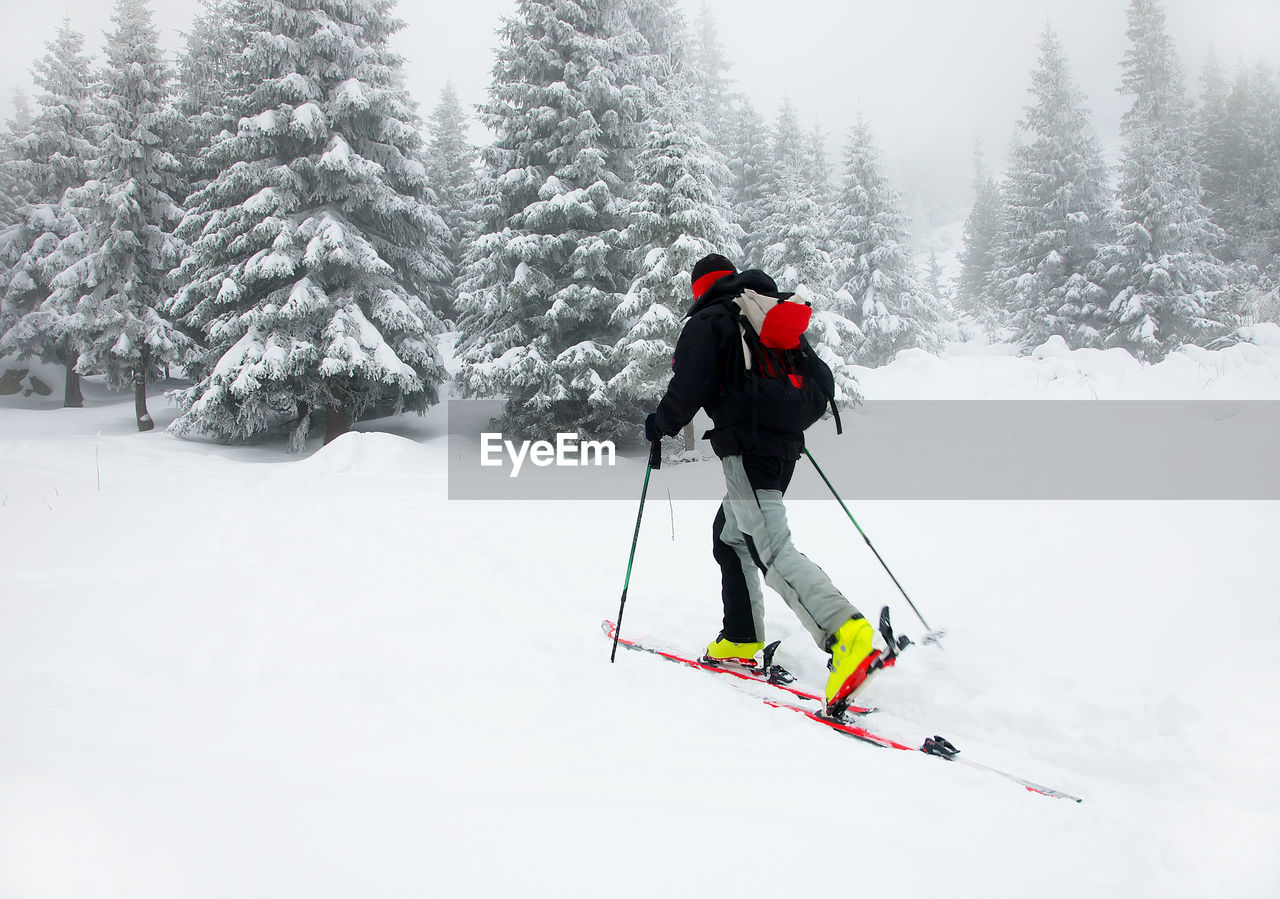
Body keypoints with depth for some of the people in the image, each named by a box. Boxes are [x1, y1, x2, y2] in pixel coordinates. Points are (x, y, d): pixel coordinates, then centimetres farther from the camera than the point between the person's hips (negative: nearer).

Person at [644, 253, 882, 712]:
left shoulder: (707, 322, 2)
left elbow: (688, 389, -10)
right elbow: (823, 380, 20)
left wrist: (659, 424, 8)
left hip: (746, 447, -8)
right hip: (784, 447, 9)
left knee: (771, 548, -18)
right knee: (730, 536, 21)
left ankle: (845, 630, -37)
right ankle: (741, 639, 21)